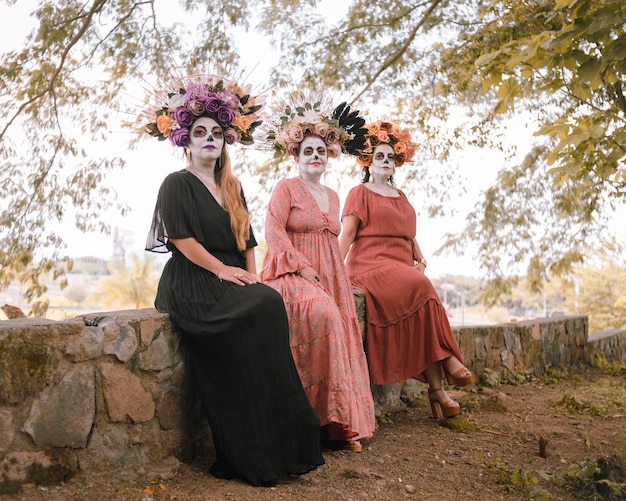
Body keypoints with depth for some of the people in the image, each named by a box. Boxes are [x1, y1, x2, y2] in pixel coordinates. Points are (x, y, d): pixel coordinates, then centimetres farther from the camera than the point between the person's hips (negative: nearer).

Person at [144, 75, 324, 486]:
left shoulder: (232, 187, 22)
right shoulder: (177, 184, 3)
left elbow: (247, 239, 19)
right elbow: (180, 237, -9)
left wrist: (251, 273, 2)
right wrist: (222, 269, -15)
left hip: (232, 281, 6)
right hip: (193, 286, -6)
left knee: (268, 305, -24)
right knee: (262, 308, -29)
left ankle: (285, 443, -21)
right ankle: (253, 456, -24)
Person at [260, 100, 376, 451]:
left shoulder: (333, 196, 22)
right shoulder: (286, 188, 2)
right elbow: (274, 232, -8)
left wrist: (338, 276, 8)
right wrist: (303, 267, -16)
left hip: (329, 278, 7)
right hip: (291, 274, -7)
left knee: (342, 335, -10)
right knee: (323, 314, -32)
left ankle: (347, 422, -6)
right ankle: (331, 419, -26)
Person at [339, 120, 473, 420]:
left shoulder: (401, 197, 27)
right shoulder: (360, 193, 9)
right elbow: (346, 234, -1)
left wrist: (420, 259, 6)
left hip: (402, 269, 5)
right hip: (370, 266, -5)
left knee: (421, 290, -27)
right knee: (421, 287, -32)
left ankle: (436, 388, -29)